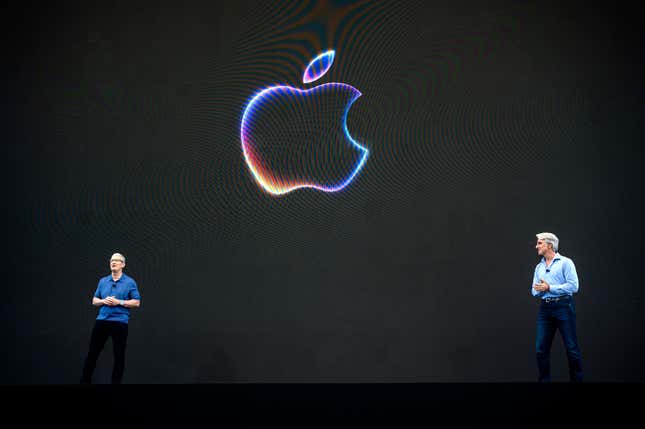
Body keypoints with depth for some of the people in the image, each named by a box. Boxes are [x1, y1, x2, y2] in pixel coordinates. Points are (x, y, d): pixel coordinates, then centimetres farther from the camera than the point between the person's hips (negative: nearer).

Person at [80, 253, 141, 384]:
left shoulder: (130, 282, 0)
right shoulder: (103, 281, 12)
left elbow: (136, 302, -3)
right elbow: (94, 301, 15)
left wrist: (119, 302, -15)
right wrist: (104, 301, -7)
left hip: (120, 322, -3)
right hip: (101, 320, 3)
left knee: (119, 355, 2)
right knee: (93, 352, 5)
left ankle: (116, 381, 13)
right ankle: (85, 380, 15)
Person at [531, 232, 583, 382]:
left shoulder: (565, 262, -2)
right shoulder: (539, 267, 16)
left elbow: (573, 286, -12)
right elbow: (534, 291, 16)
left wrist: (549, 288, -14)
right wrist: (539, 290, -7)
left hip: (563, 306, -6)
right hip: (545, 308, 6)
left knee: (572, 348, 0)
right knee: (541, 349, 3)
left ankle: (577, 379, 11)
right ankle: (544, 379, 12)